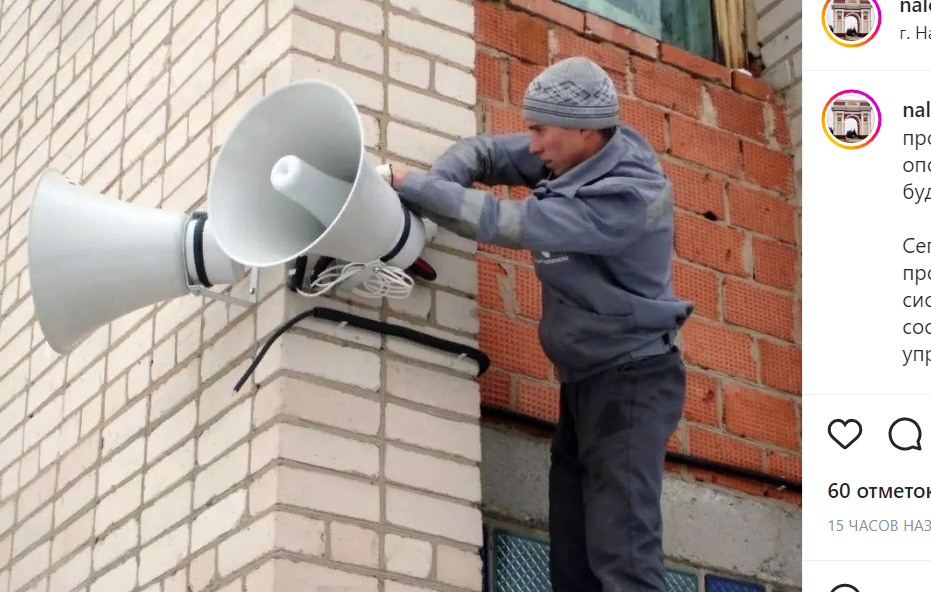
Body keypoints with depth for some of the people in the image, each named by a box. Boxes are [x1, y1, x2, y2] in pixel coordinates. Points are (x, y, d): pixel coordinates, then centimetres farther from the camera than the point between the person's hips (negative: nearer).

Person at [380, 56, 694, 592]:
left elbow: (509, 222, -30)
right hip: (585, 380, 9)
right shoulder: (578, 156, -1)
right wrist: (432, 188, -14)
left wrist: (411, 184, -23)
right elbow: (485, 152, 7)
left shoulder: (630, 196, -26)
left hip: (632, 378, -9)